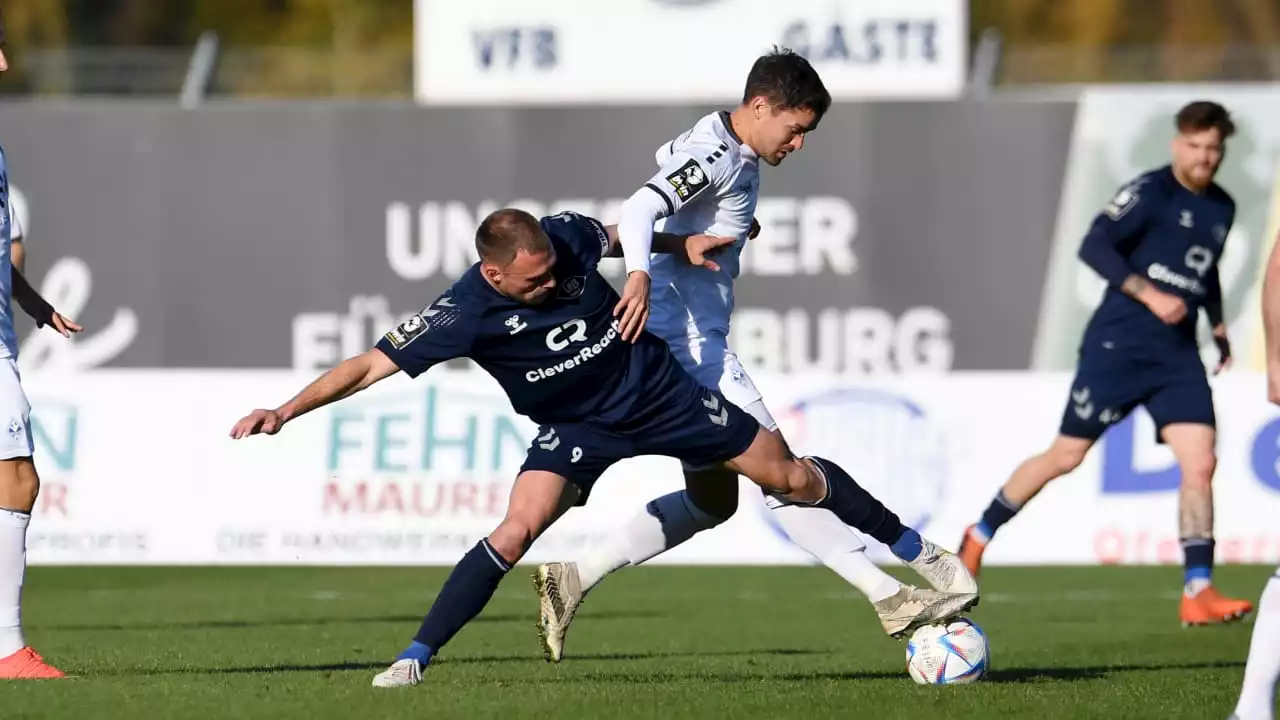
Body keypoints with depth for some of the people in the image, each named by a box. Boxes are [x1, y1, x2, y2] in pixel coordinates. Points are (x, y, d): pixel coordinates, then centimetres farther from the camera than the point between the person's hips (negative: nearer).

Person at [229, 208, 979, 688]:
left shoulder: (568, 237, -19)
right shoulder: (467, 311, -27)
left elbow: (620, 238, 8)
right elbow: (373, 364, -28)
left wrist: (683, 246, -2)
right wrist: (286, 410, -35)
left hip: (658, 389, 2)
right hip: (576, 429, -2)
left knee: (786, 475, 6)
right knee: (516, 530, -24)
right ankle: (416, 658, -18)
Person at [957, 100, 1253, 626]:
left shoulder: (1222, 209, 13)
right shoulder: (1151, 192, -10)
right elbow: (1094, 247, -18)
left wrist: (1218, 325, 17)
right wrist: (1148, 294, -25)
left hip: (1177, 355, 6)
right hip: (1118, 344, -6)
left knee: (1200, 463, -9)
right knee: (1066, 456, 1)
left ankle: (1198, 592, -9)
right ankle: (980, 535, 20)